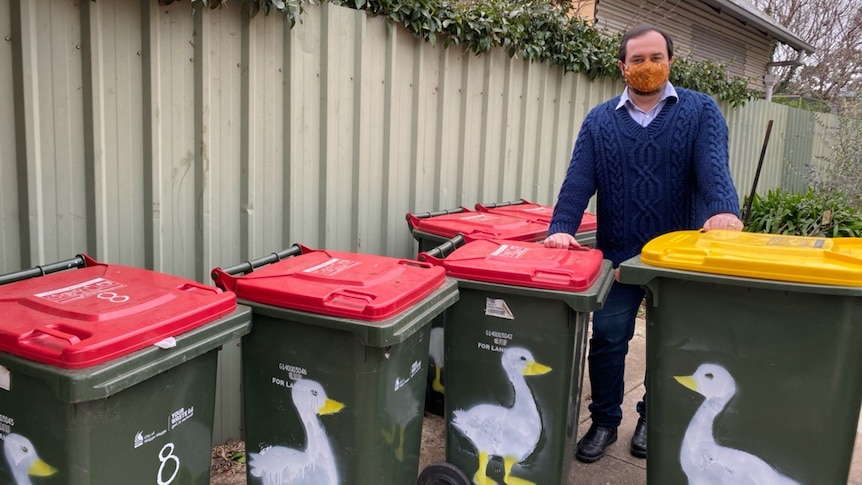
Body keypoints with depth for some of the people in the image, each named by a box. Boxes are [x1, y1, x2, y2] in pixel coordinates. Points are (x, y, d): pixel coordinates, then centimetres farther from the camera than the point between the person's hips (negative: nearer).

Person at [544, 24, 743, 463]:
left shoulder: (700, 111, -1)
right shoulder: (599, 120, 3)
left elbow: (713, 167, -16)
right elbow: (579, 179, -8)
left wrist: (723, 211, -37)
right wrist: (562, 228, -24)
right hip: (617, 255, 1)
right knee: (607, 341, 6)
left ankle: (653, 421, 34)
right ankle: (604, 421, 24)